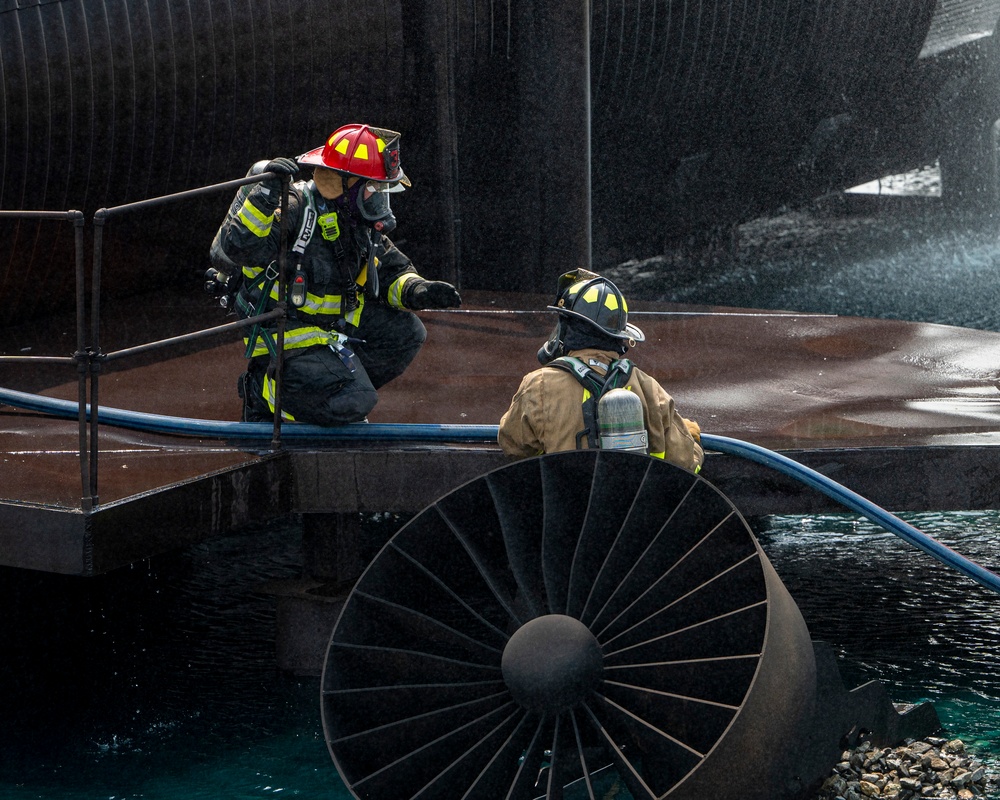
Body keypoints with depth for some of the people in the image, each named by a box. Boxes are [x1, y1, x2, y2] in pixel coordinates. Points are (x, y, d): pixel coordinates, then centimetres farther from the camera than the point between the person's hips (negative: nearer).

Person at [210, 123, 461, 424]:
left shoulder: (359, 224, 5)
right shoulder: (295, 210, -20)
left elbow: (392, 270, 14)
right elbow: (237, 247, -33)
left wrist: (416, 291, -8)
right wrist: (265, 194, -43)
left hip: (337, 327, 8)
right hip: (286, 337, -8)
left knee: (406, 331, 0)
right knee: (352, 404, -24)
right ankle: (263, 390, -1)